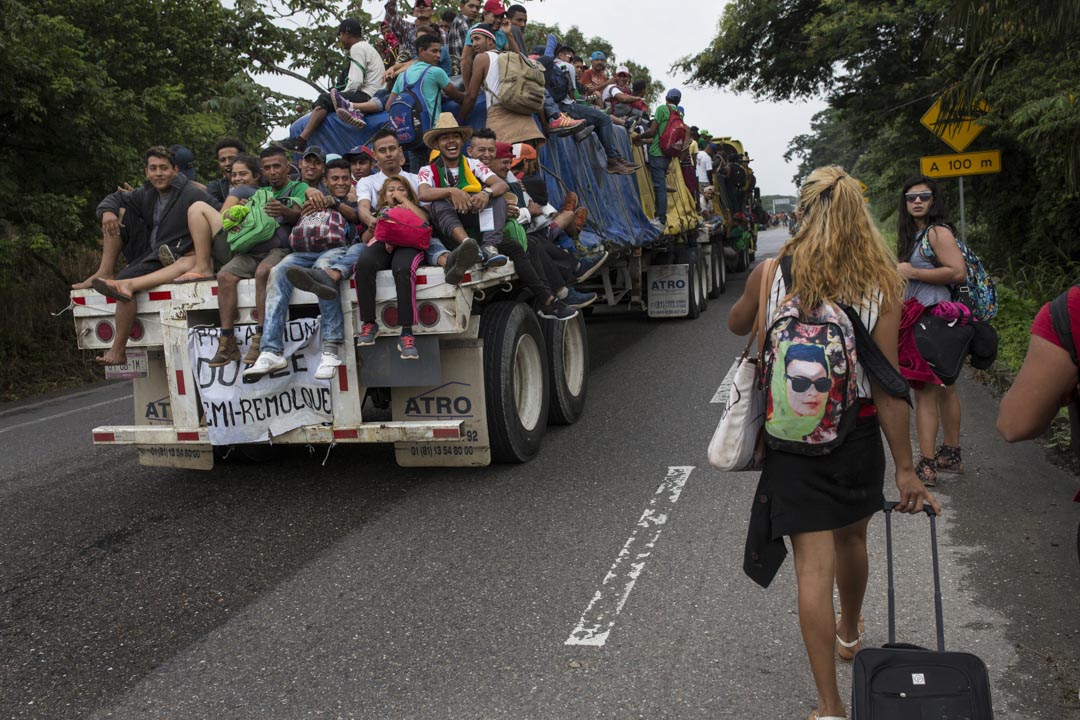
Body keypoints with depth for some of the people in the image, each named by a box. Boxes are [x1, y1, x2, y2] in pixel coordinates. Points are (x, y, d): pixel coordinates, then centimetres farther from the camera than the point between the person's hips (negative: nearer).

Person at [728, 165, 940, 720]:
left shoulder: (769, 276, -9)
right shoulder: (880, 284, -10)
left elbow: (737, 326, 12)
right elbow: (887, 385, -12)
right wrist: (905, 468, -7)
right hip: (858, 433, 2)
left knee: (813, 564, 1)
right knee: (850, 537, 26)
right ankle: (849, 632, 53)